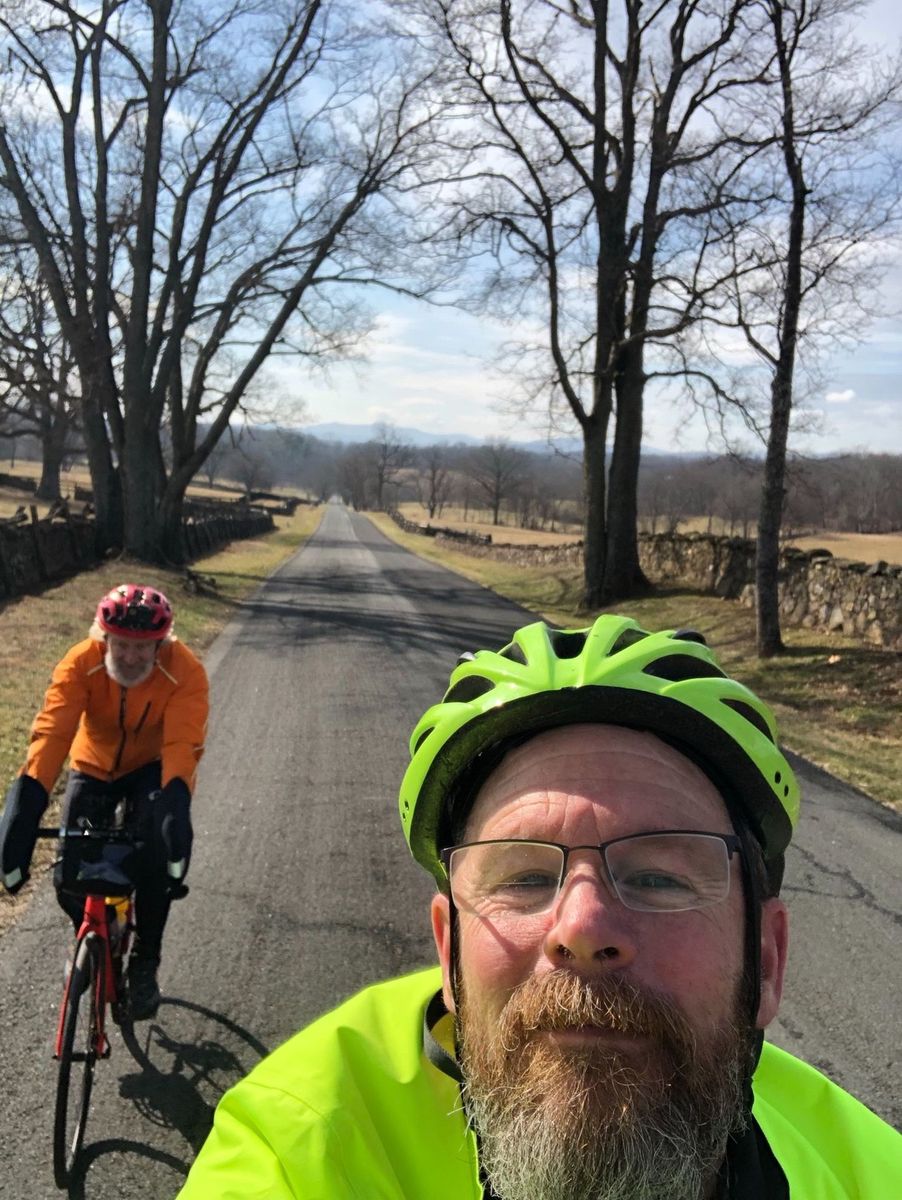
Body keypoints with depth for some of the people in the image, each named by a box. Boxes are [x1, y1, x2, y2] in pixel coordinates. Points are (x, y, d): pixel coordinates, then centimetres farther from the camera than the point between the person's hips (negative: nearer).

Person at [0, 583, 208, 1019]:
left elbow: (182, 743, -39)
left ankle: (144, 963, -1)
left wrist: (176, 801, -56)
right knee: (71, 879, -11)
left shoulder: (185, 672, -29)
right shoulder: (80, 664, -27)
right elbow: (52, 730, -38)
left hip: (153, 768, -1)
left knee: (155, 859, -25)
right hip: (93, 768, 1)